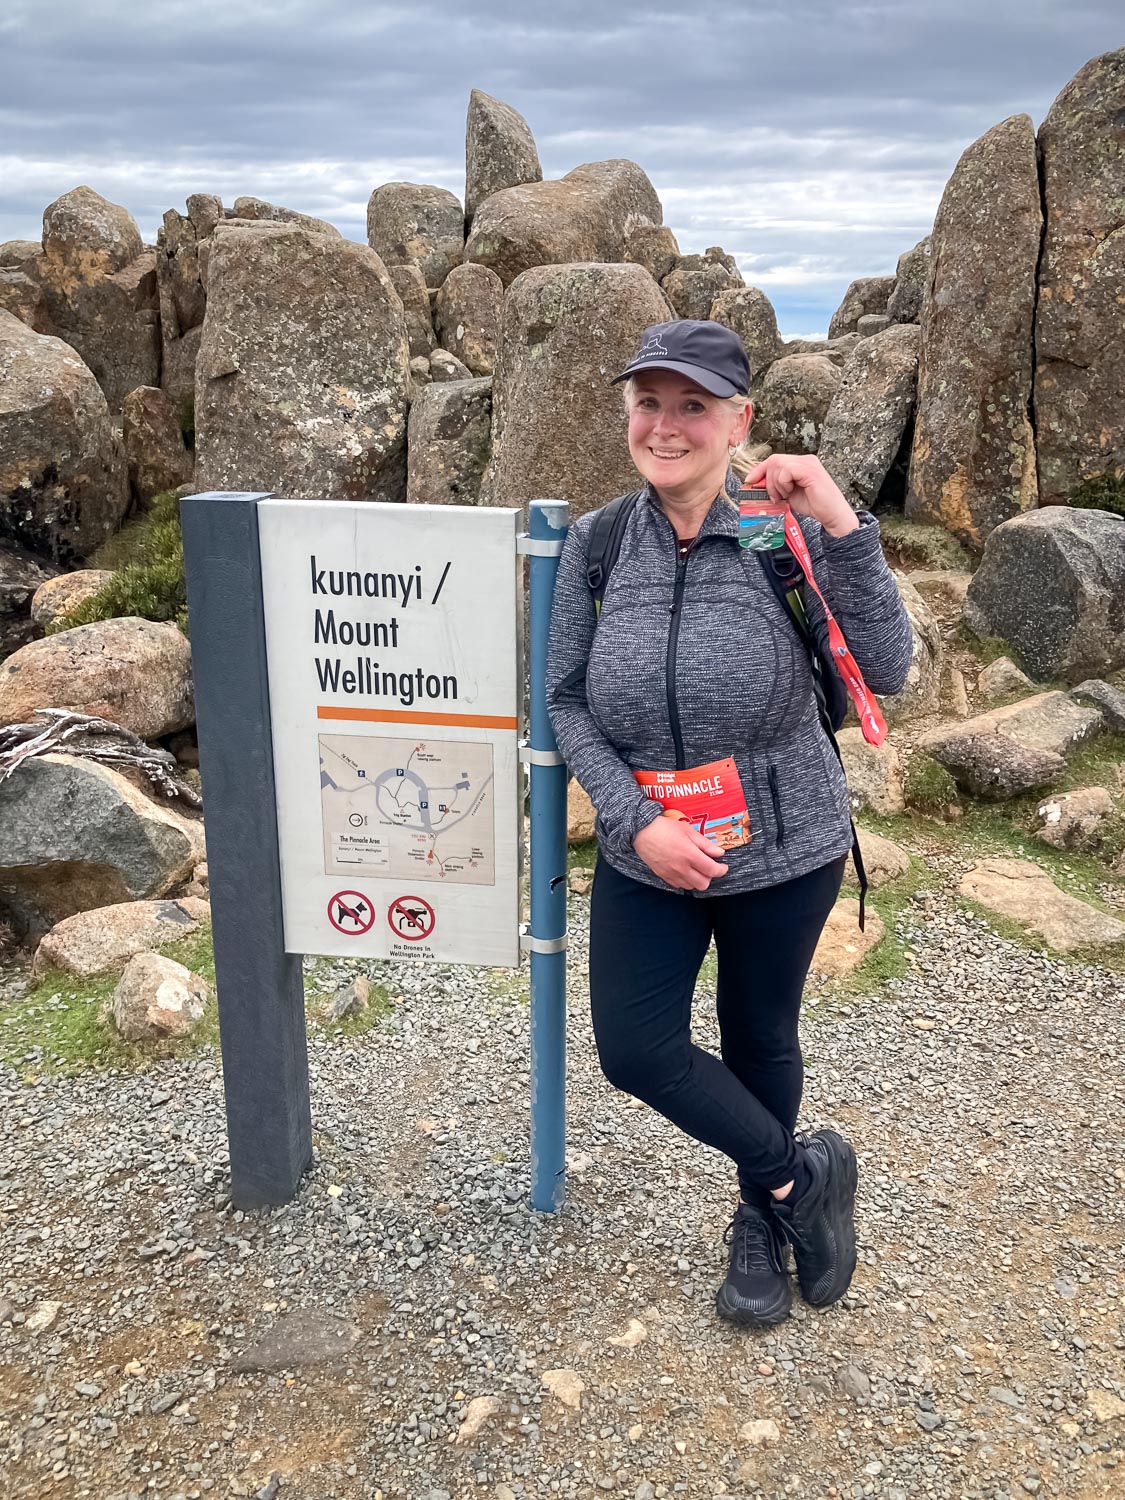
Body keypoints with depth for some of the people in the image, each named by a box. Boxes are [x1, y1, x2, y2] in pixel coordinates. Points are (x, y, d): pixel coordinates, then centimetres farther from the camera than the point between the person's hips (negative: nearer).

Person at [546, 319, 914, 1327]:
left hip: (783, 851, -2)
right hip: (646, 855, 3)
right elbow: (567, 702, -3)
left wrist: (840, 524, -29)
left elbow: (886, 669, -20)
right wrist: (634, 821, -15)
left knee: (760, 1041, 16)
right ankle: (803, 1173, 28)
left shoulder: (786, 535, -12)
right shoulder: (598, 545, -5)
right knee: (635, 1050, 2)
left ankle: (763, 1218, 45)